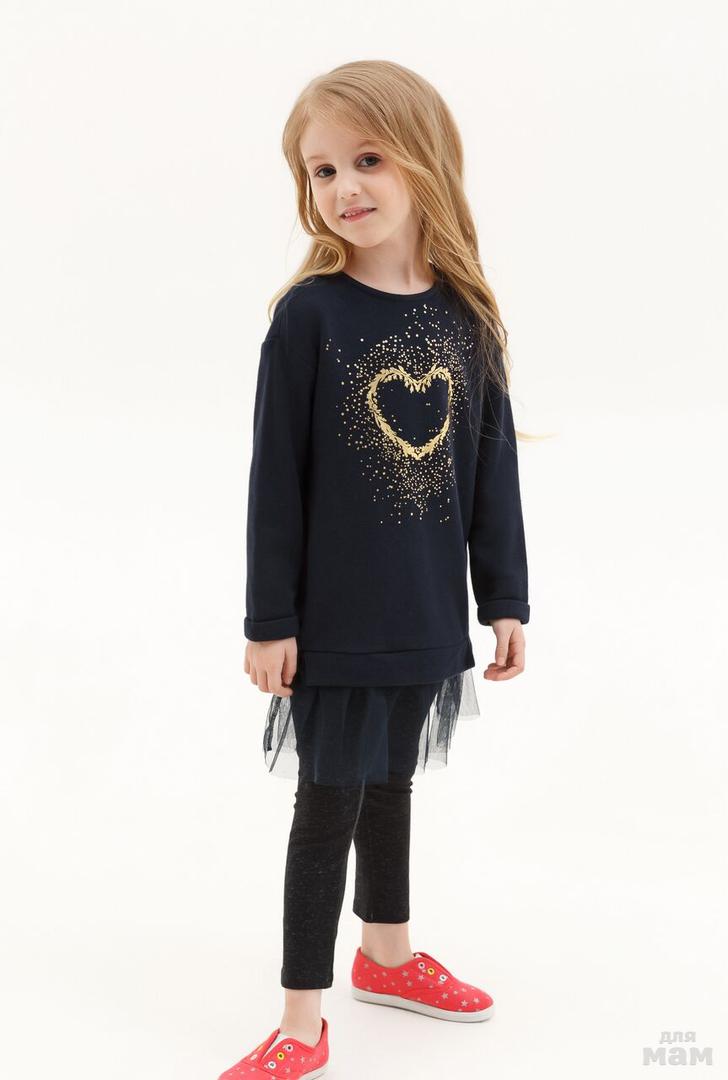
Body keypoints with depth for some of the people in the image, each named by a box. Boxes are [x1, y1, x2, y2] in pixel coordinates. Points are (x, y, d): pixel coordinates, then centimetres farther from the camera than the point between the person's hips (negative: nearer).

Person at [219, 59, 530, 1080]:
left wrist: (506, 599, 5)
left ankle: (386, 954, 43)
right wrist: (269, 621, -11)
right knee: (330, 803, 5)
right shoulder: (310, 313, -11)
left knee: (390, 782, 21)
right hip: (334, 618, -4)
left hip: (424, 615, 4)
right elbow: (276, 477, -11)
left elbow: (494, 469, 4)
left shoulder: (468, 318, -1)